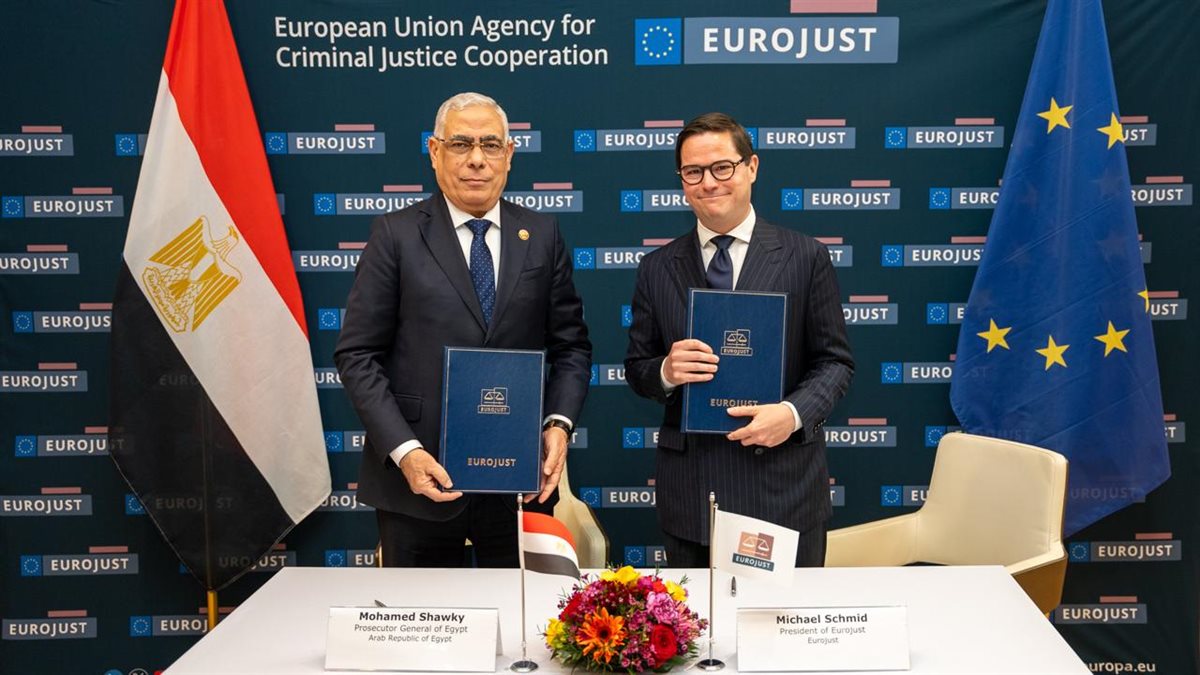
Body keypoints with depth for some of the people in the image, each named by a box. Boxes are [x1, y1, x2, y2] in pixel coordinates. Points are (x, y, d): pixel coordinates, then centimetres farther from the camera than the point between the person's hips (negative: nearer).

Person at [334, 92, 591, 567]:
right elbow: (358, 354, -4)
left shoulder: (542, 235, 6)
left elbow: (570, 345, 10)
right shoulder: (396, 235, -1)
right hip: (421, 478, -1)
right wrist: (403, 451, -14)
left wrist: (559, 424, -7)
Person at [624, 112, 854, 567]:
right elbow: (636, 368, 10)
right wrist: (665, 372, -13)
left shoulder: (805, 258, 1)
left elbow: (836, 361, 1)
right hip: (689, 491, 2)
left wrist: (793, 412, -17)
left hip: (784, 483, -1)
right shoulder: (656, 269, 7)